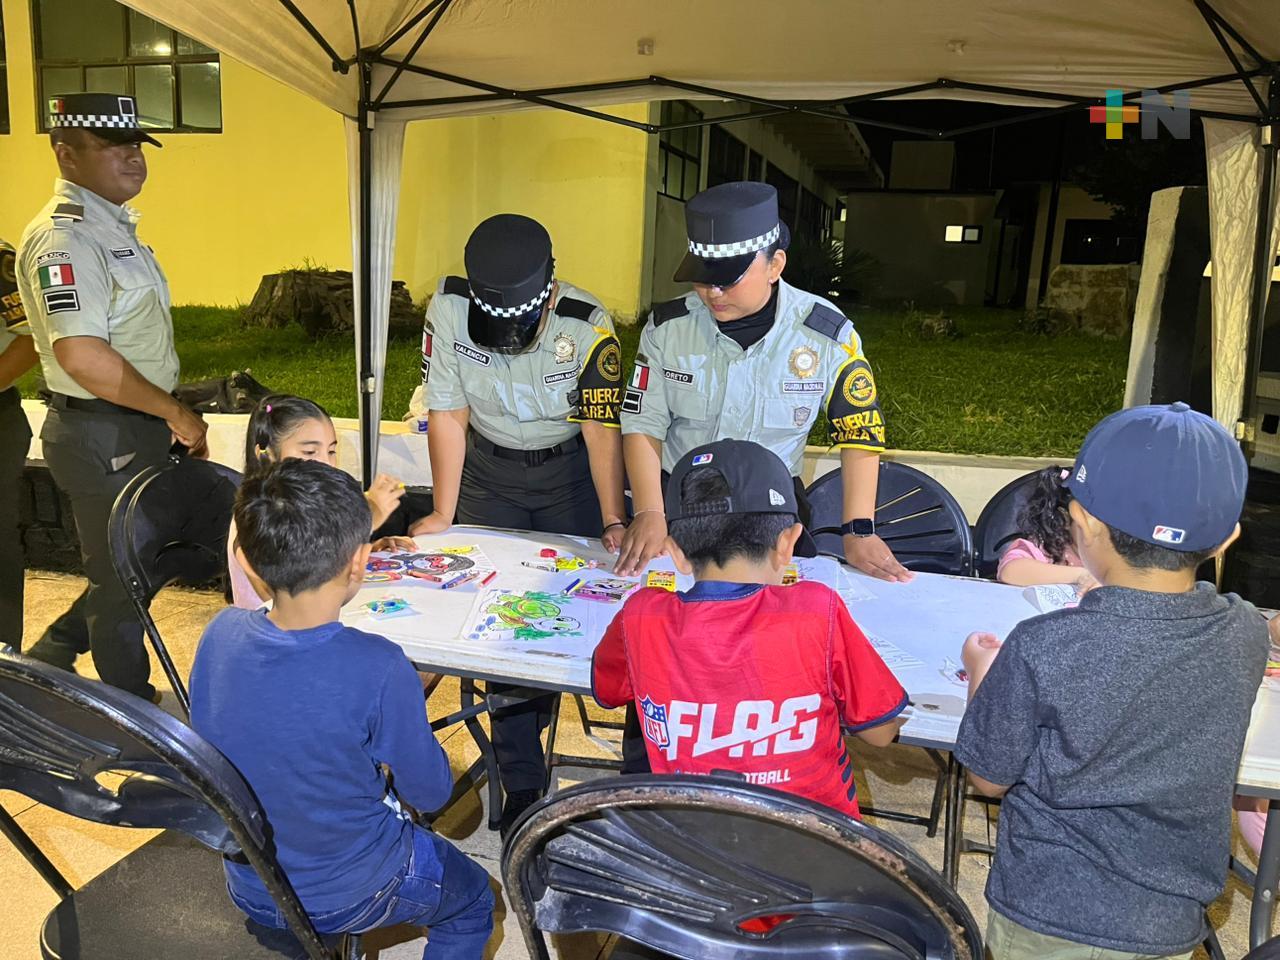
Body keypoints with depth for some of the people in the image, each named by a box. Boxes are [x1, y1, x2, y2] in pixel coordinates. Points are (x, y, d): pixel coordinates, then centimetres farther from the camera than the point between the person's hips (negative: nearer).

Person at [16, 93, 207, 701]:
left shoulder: (113, 225, 12)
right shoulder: (63, 238, -19)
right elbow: (83, 357, -30)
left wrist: (173, 419, 17)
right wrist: (176, 413, -19)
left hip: (137, 429, 9)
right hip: (103, 438, -9)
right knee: (122, 582, 7)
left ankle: (55, 652, 40)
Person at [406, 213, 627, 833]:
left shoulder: (587, 327, -25)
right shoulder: (447, 309, -20)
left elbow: (602, 431, -18)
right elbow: (448, 415, -14)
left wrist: (614, 523, -20)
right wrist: (443, 514, -12)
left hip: (569, 469, -1)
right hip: (488, 469, 1)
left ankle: (532, 718, 31)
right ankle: (521, 782, 10)